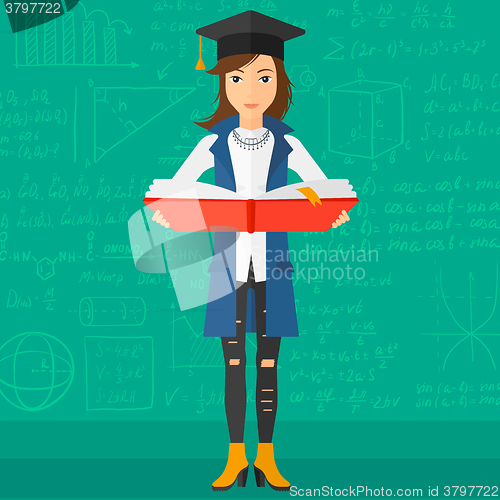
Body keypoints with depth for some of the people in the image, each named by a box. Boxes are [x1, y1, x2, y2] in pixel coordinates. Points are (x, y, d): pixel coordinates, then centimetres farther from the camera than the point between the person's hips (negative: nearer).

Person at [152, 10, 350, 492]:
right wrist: (164, 211, -24)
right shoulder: (213, 144, 0)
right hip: (229, 266, 0)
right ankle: (236, 458, 15)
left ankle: (266, 458, 15)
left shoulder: (286, 144, 0)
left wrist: (335, 212, -22)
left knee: (268, 365, 5)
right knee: (234, 365, 5)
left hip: (271, 268, 0)